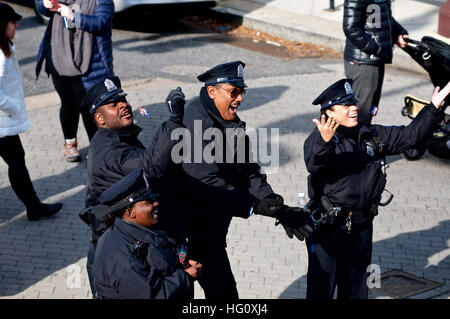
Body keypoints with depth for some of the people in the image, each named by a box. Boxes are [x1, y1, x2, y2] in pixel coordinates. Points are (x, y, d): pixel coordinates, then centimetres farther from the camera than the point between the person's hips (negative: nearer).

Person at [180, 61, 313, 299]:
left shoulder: (230, 123, 8)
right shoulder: (196, 124, -22)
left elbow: (249, 171, 5)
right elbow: (207, 183, -30)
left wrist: (278, 208, -7)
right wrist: (255, 206, -33)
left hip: (214, 226, 9)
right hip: (196, 224, -9)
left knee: (219, 287, 16)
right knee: (222, 290, -4)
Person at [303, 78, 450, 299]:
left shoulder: (371, 136, 7)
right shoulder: (318, 139, -14)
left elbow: (409, 135, 11)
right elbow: (313, 164, -33)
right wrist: (325, 141, -53)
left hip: (361, 228, 6)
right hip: (328, 228, -6)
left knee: (356, 289, 19)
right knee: (321, 288, 0)